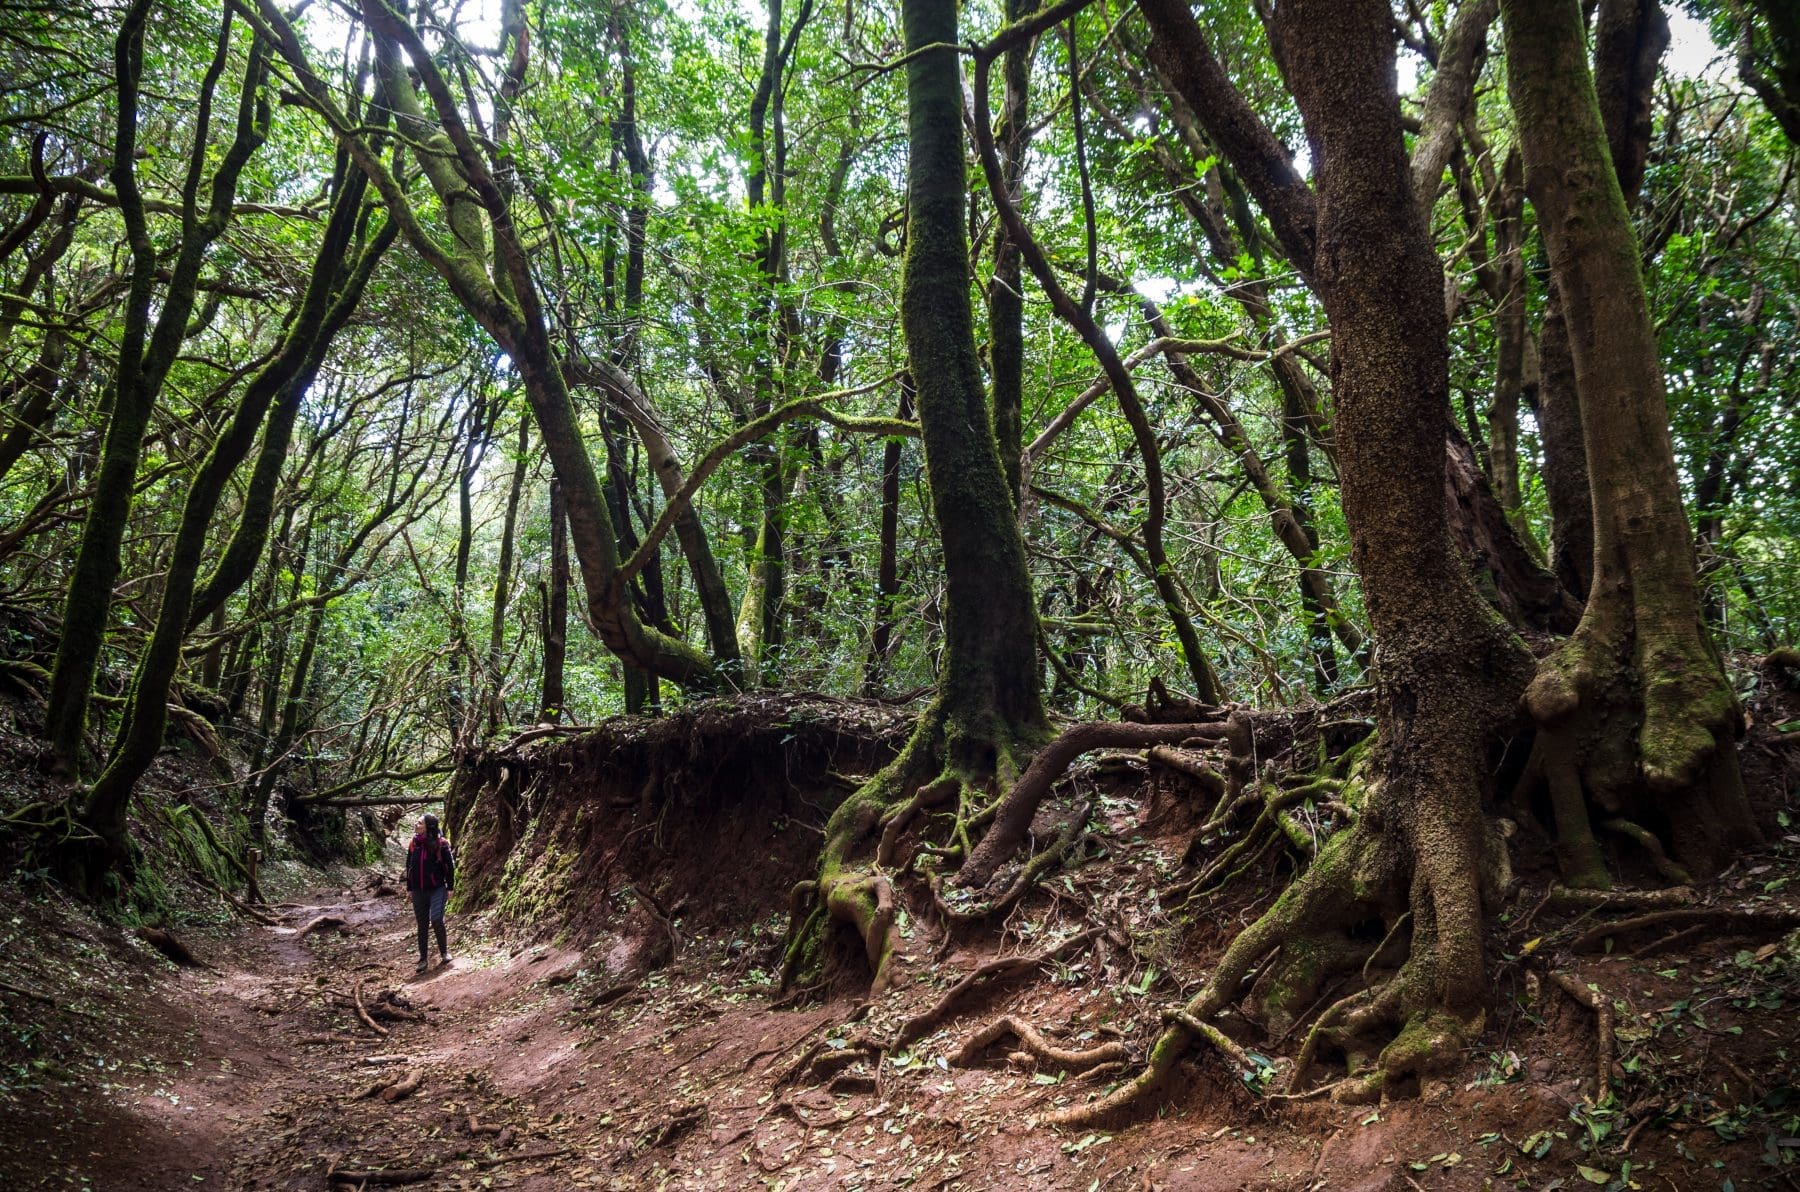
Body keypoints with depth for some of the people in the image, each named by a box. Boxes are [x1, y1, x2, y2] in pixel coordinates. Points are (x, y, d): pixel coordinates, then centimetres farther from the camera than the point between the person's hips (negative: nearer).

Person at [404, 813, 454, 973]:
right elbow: (409, 866, 13)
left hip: (437, 889, -5)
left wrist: (450, 887, -5)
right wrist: (409, 888, 12)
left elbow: (450, 865, -4)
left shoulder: (440, 844, -8)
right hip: (418, 891, 5)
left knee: (436, 920, -18)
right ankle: (423, 959, 18)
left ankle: (444, 952, 3)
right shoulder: (414, 843, 5)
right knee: (422, 925, 9)